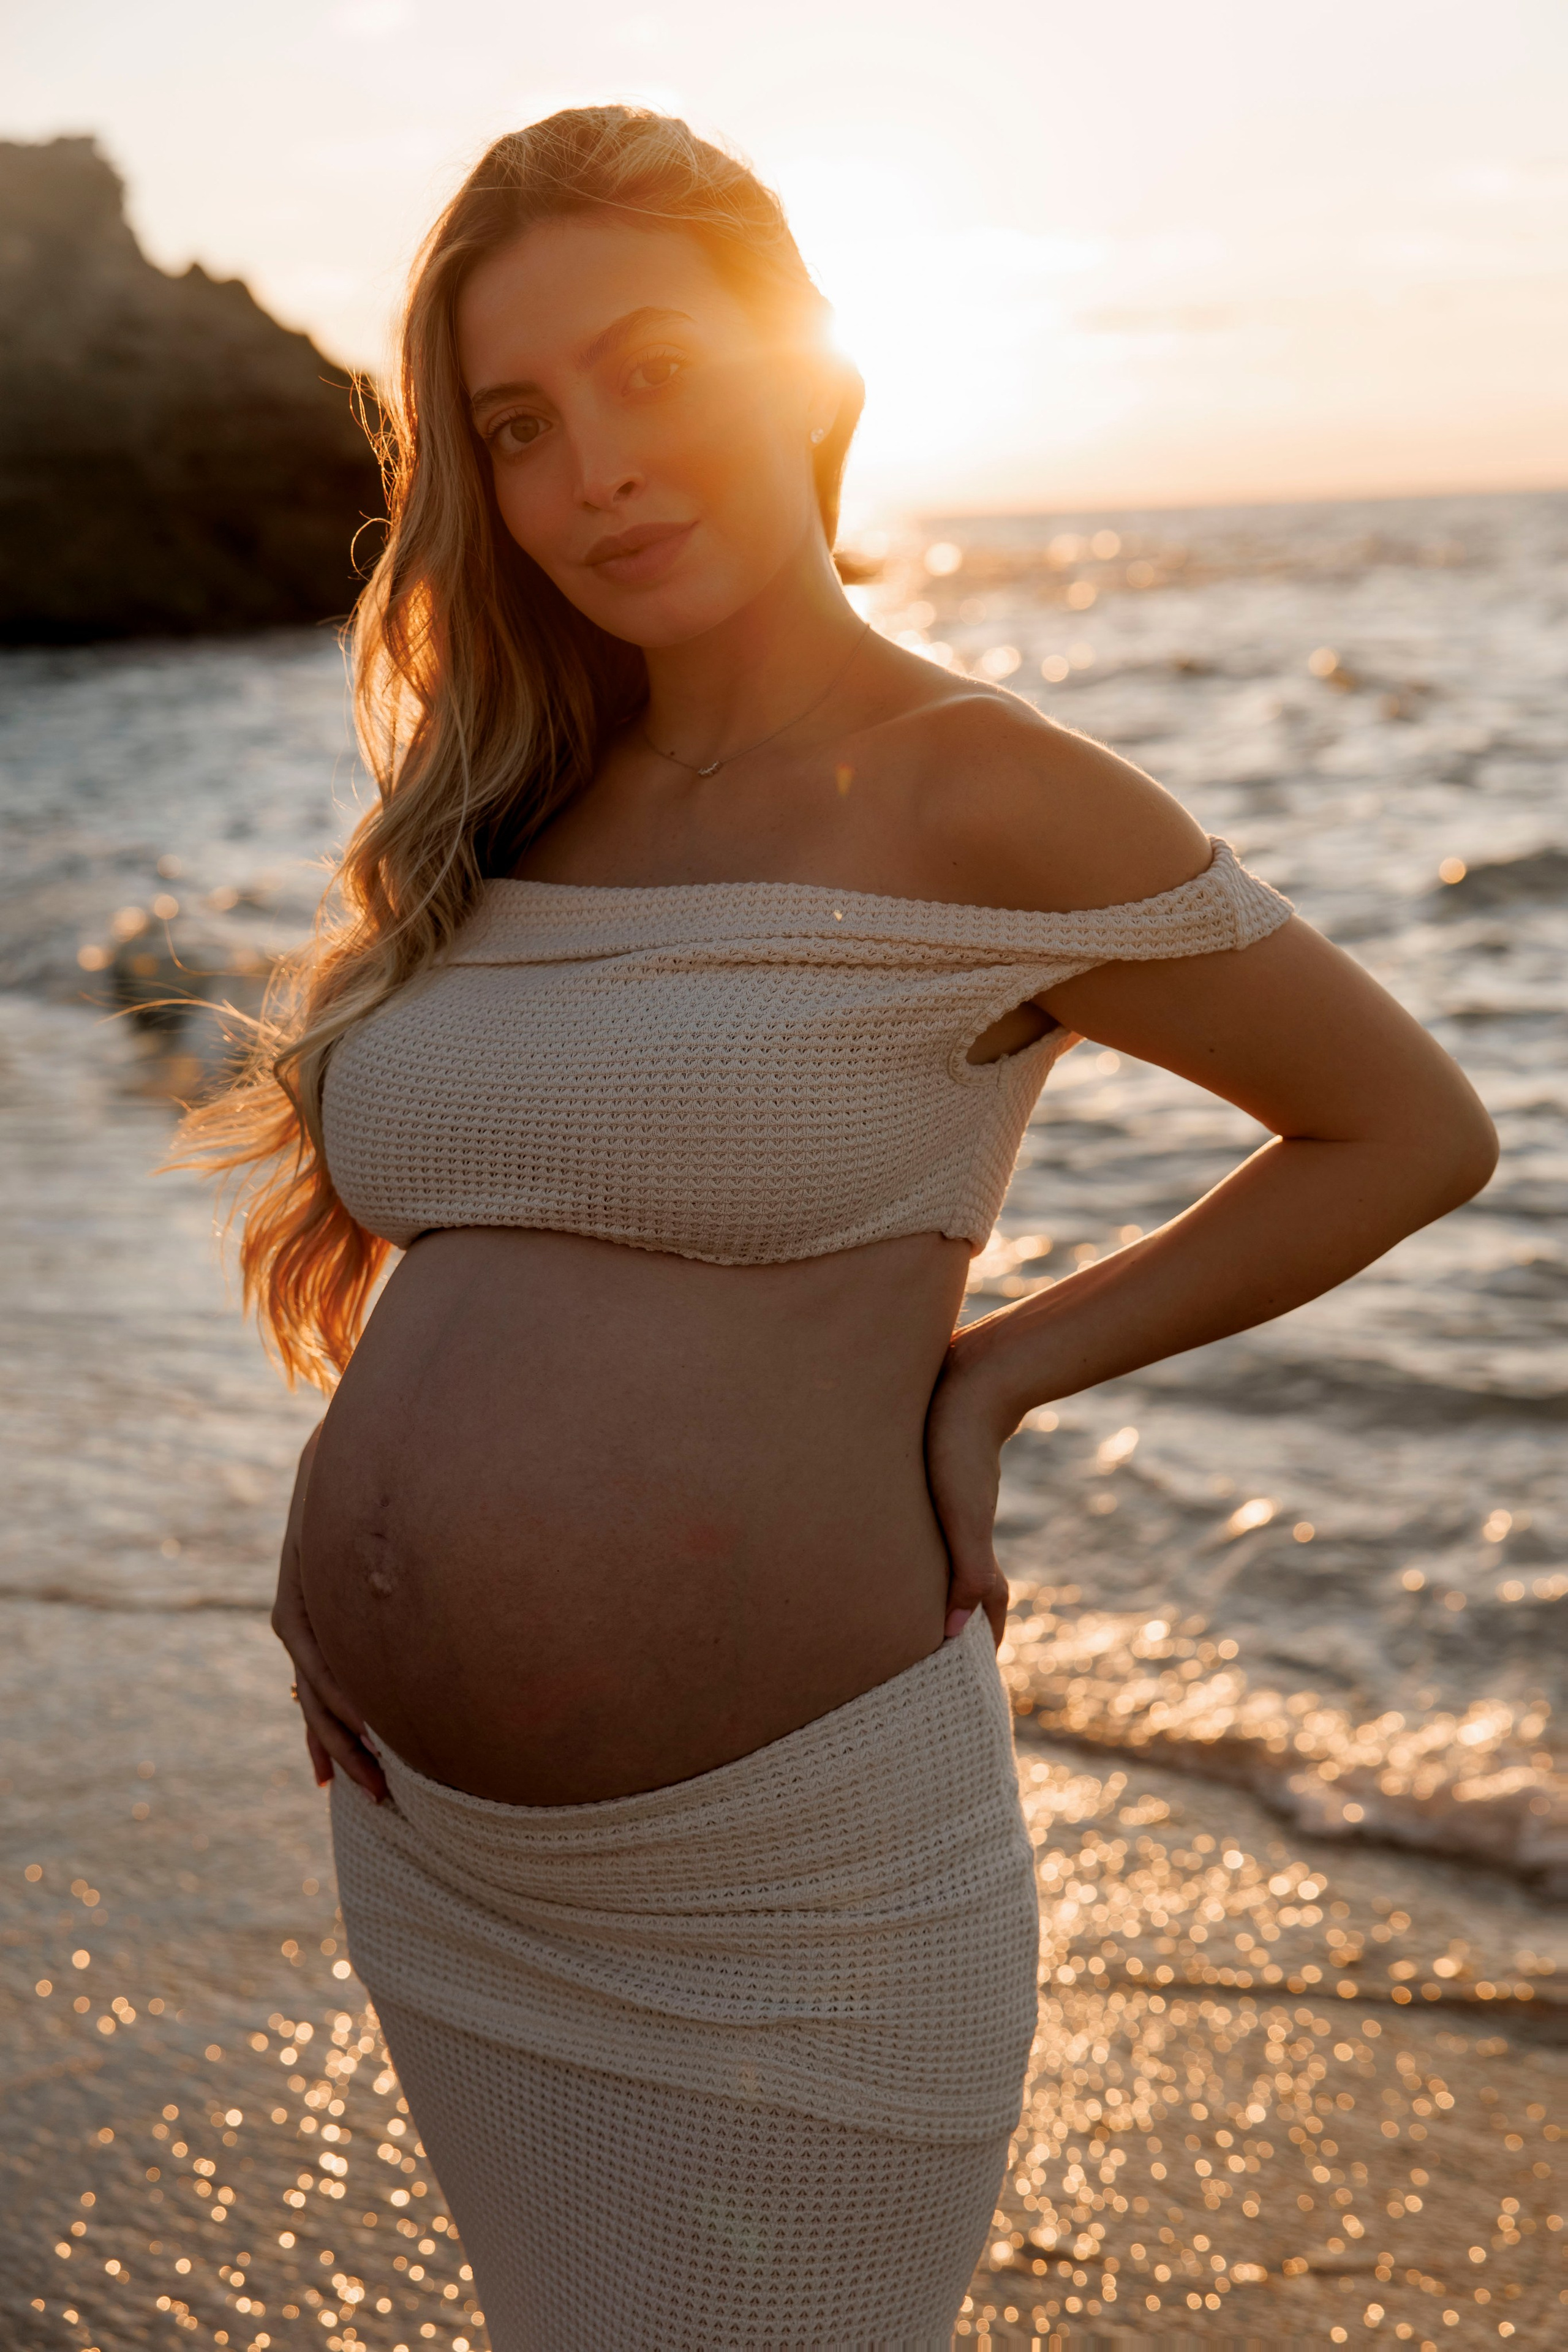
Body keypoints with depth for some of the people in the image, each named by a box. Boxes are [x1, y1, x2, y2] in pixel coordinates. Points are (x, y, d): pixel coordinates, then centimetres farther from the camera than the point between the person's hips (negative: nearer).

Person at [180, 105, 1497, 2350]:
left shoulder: (980, 799, -12)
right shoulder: (505, 818, 6)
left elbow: (1412, 1127, -3)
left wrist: (992, 1374, -8)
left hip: (775, 1898, -6)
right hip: (440, 1858, 7)